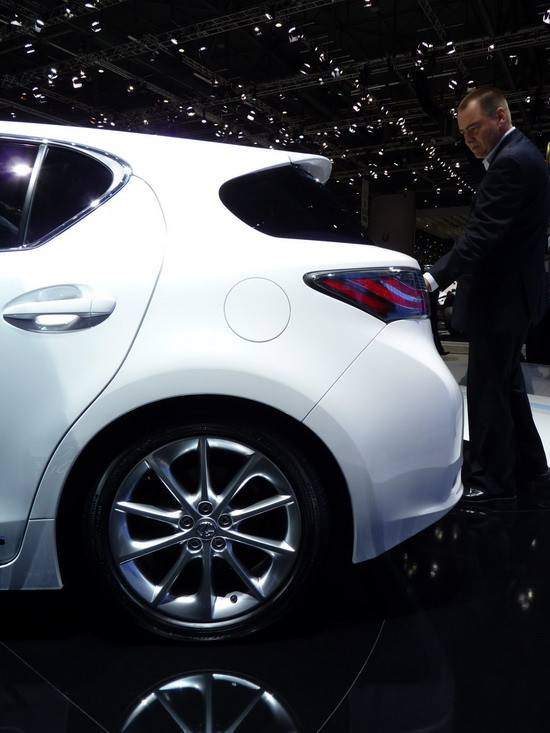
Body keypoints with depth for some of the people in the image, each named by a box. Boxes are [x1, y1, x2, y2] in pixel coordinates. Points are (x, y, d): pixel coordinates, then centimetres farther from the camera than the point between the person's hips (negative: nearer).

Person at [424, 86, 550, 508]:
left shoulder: (511, 162, -17)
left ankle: (490, 485, 8)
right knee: (507, 386, 17)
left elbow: (483, 235, -25)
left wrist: (436, 278, -27)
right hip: (512, 294, 11)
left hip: (500, 298, -11)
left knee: (488, 390, -3)